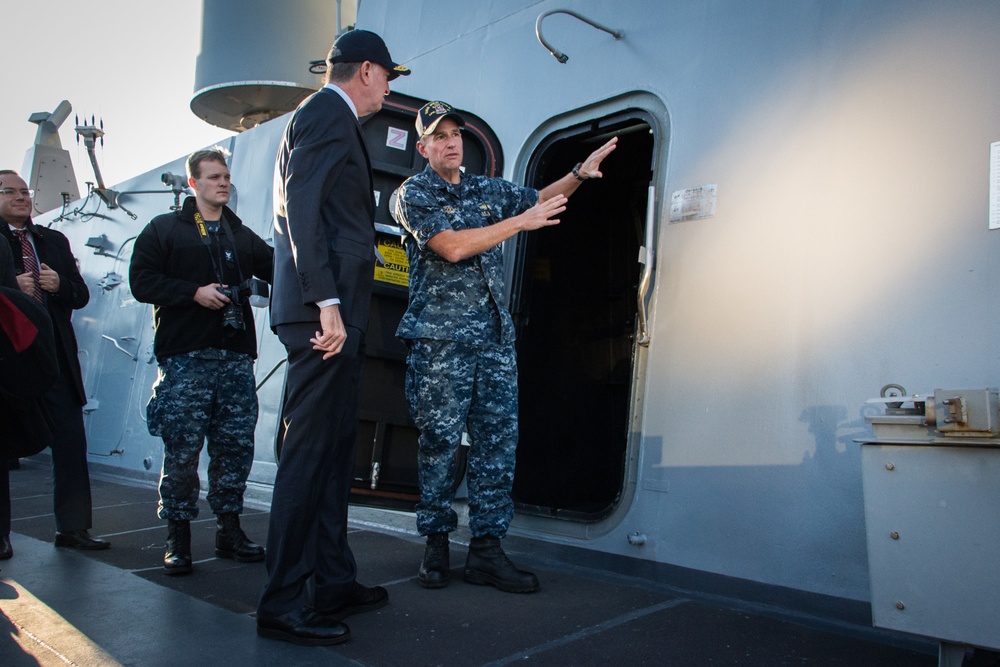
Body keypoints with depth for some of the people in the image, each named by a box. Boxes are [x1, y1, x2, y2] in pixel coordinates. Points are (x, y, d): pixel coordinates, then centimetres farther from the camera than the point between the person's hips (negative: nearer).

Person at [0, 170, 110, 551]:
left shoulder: (54, 241, 16)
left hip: (55, 356, 4)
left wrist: (59, 284, -5)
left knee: (71, 442, 1)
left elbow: (81, 295, 14)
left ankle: (73, 528, 9)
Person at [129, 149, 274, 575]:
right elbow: (141, 280, -1)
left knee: (237, 444, 3)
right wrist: (194, 292, -11)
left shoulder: (243, 236, 22)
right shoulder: (164, 229, 9)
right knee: (182, 447, -4)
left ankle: (229, 529, 15)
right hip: (185, 356, -4)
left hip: (236, 355, 4)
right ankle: (177, 536, 7)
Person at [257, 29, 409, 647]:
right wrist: (326, 303, -23)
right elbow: (301, 207, -17)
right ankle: (284, 605, 2)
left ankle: (332, 583, 22)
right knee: (310, 451, -7)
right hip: (327, 308, -10)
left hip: (337, 313, 10)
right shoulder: (328, 114, -4)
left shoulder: (329, 117, 26)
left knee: (335, 451, 12)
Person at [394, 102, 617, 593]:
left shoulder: (488, 189, 18)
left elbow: (541, 200, 30)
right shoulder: (413, 194, 1)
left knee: (498, 438, 1)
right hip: (439, 336, -5)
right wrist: (521, 221, -11)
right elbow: (452, 247, -13)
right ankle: (436, 544, 13)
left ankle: (486, 548, 7)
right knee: (439, 440, -1)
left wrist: (578, 173, 12)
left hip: (494, 335, 5)